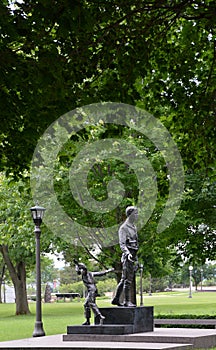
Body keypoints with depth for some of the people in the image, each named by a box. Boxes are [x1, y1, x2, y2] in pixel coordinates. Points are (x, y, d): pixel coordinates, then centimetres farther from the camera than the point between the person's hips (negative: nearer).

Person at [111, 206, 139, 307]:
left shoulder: (134, 227, 18)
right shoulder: (123, 228, -10)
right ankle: (127, 301, -5)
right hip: (128, 256, -9)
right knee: (127, 279, -8)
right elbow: (122, 244, -16)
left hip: (133, 256, 9)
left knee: (124, 279, 12)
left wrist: (136, 259, 24)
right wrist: (128, 253, -34)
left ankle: (116, 299, 19)